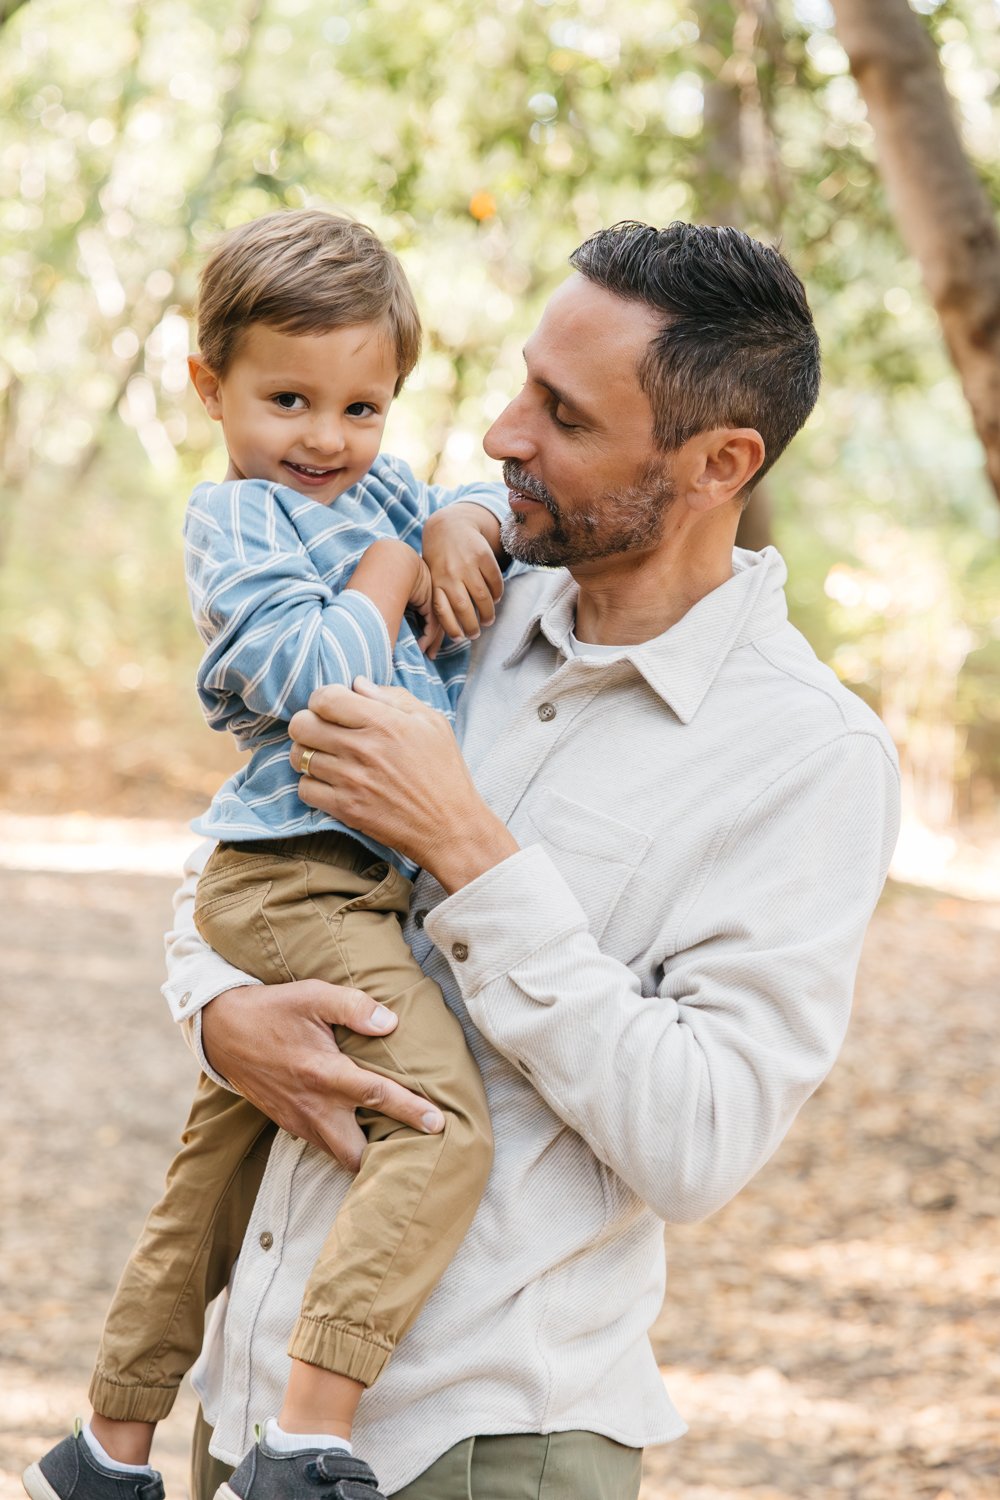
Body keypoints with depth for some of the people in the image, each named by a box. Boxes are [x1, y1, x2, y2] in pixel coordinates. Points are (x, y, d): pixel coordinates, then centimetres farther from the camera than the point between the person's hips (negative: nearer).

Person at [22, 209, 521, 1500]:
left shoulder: (380, 492, 19)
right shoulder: (235, 521, -5)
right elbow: (313, 681, -18)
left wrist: (461, 522, 4)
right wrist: (386, 574, -5)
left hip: (309, 892, 9)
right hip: (302, 883, -9)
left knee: (213, 1175, 17)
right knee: (442, 1128, -25)